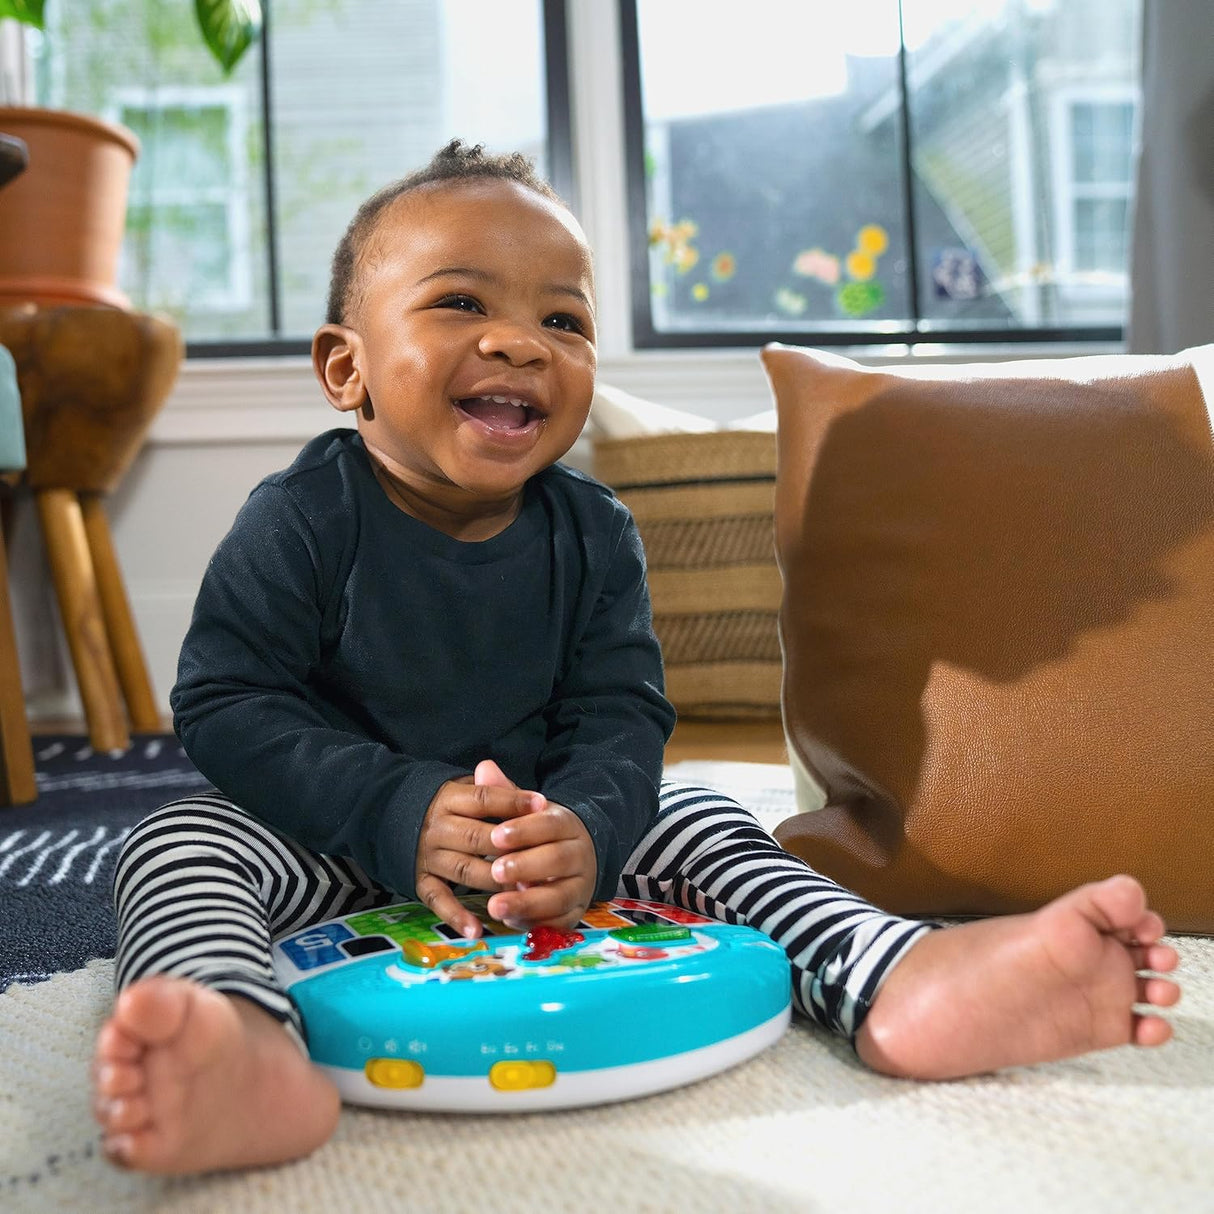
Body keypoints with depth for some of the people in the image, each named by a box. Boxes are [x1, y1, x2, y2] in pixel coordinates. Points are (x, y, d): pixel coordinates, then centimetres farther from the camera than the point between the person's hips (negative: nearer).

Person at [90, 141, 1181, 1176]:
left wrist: (586, 830, -30)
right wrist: (396, 812, -30)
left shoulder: (593, 534, -4)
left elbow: (619, 716, -7)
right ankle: (245, 1055, -59)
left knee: (697, 824, -13)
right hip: (337, 844, -2)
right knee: (180, 838, -28)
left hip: (540, 840, 3)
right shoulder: (304, 521, -13)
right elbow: (226, 705, -16)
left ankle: (894, 987, -33)